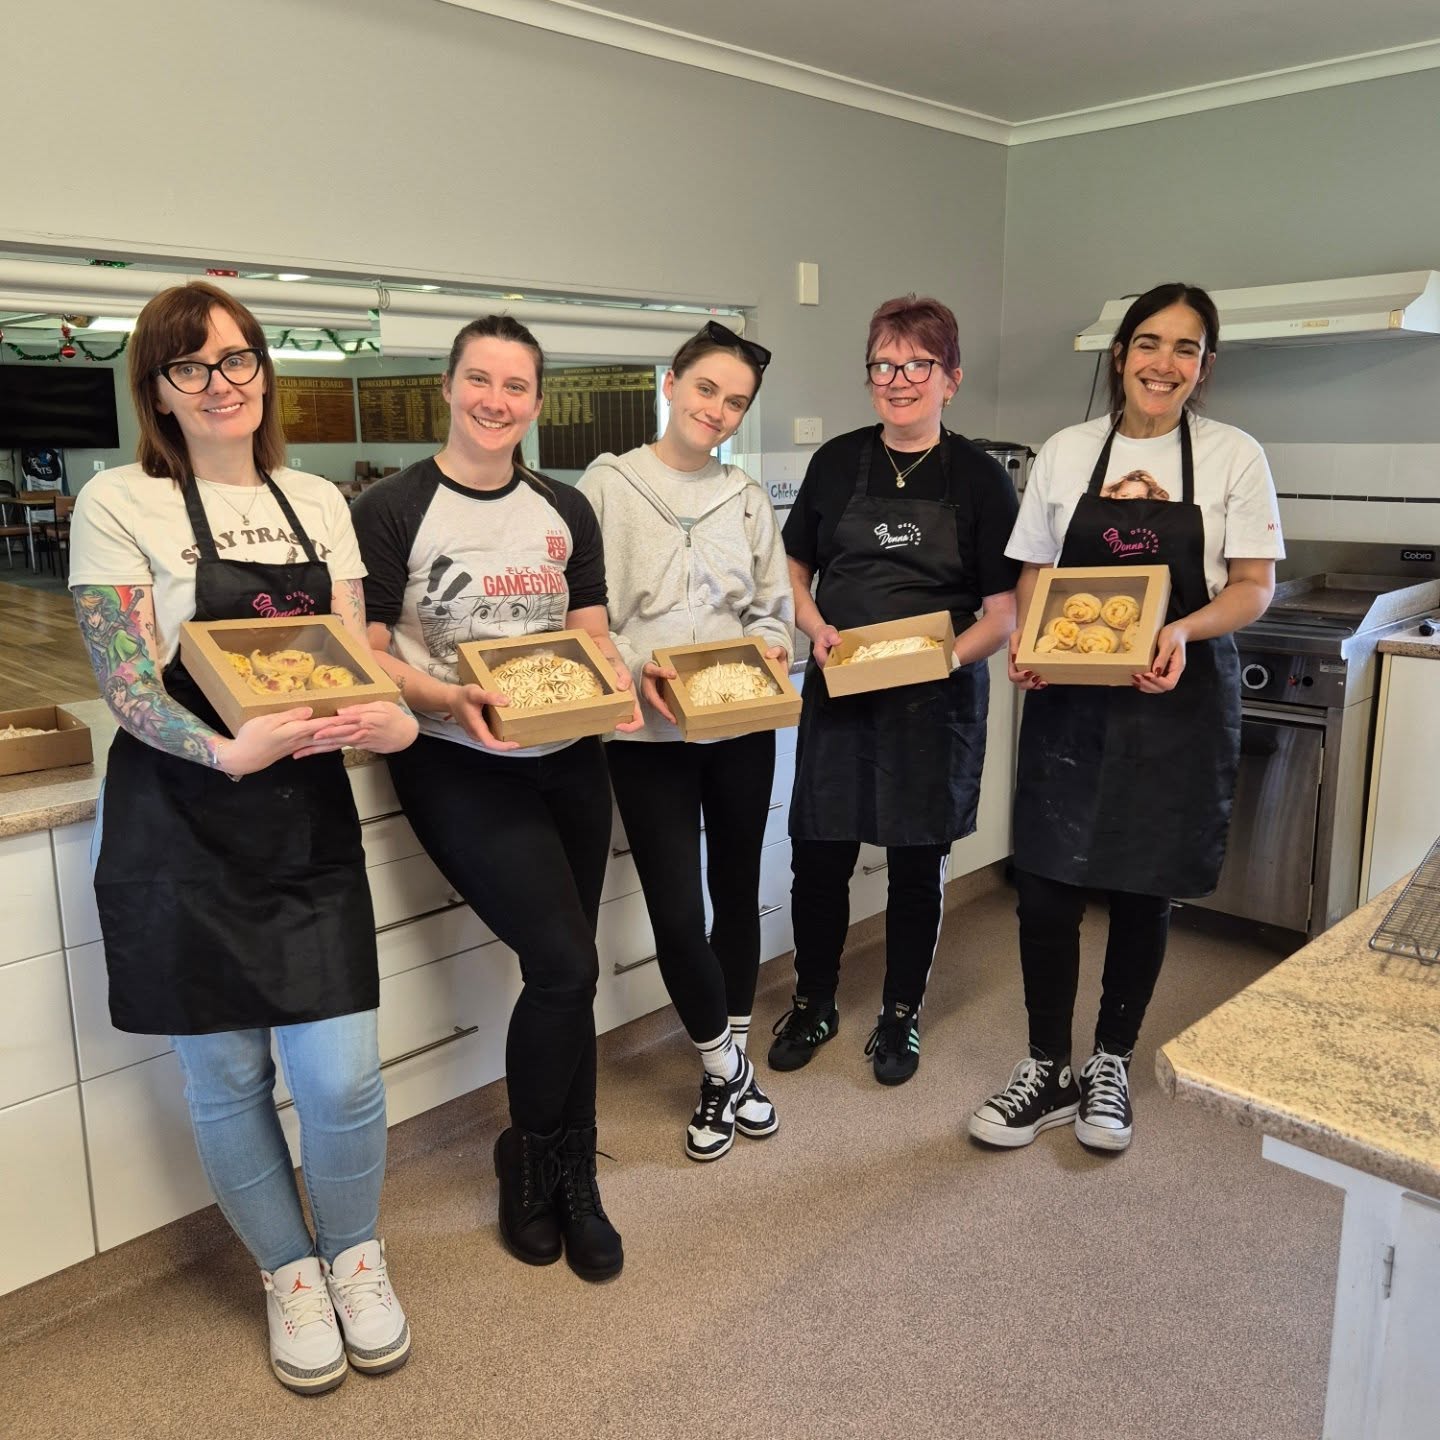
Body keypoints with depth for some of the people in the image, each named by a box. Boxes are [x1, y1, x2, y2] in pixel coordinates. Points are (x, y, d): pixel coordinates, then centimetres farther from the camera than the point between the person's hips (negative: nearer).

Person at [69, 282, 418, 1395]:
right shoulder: (119, 504, -3)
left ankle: (355, 1255, 31)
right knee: (228, 1081, 9)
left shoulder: (318, 502, 10)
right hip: (182, 833, -2)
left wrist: (395, 719, -13)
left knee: (342, 1077, 1)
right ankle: (289, 1273, 35)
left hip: (311, 822, 3)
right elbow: (128, 688, -9)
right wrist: (229, 750, -27)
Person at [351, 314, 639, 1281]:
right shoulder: (392, 509, -5)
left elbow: (594, 637, 11)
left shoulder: (566, 510, 10)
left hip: (569, 758, 5)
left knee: (563, 971, 8)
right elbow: (366, 654, -6)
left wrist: (618, 684, -10)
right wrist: (448, 700, -23)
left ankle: (565, 1181, 28)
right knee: (565, 965, -13)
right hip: (457, 765, -5)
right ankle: (535, 1162, 16)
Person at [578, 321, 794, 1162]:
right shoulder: (608, 485, -1)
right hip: (649, 731, -3)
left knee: (736, 891, 13)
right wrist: (638, 665, -20)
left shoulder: (748, 498, 10)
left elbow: (776, 608, 11)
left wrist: (771, 643, -10)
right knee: (676, 912, -4)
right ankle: (725, 1068, 22)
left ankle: (731, 1065, 32)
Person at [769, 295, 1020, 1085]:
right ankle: (813, 1004, 30)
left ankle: (900, 1017, 30)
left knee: (918, 861, 9)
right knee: (819, 856, 6)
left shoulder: (979, 478, -3)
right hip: (839, 689, 2)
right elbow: (794, 569, 12)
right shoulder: (837, 462, 4)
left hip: (937, 699, -2)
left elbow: (1003, 612, -4)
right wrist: (816, 628, -8)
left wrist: (945, 655, -21)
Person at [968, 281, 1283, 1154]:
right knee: (1046, 885, 1)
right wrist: (1028, 643, -12)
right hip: (1069, 699, 1)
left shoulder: (1234, 458, -1)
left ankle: (1112, 1064, 30)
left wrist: (1184, 631, -22)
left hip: (1179, 700, -1)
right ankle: (1049, 1069, 20)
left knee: (1145, 889, 9)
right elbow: (1035, 576, 9)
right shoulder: (1066, 453, 4)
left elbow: (1254, 587, -2)